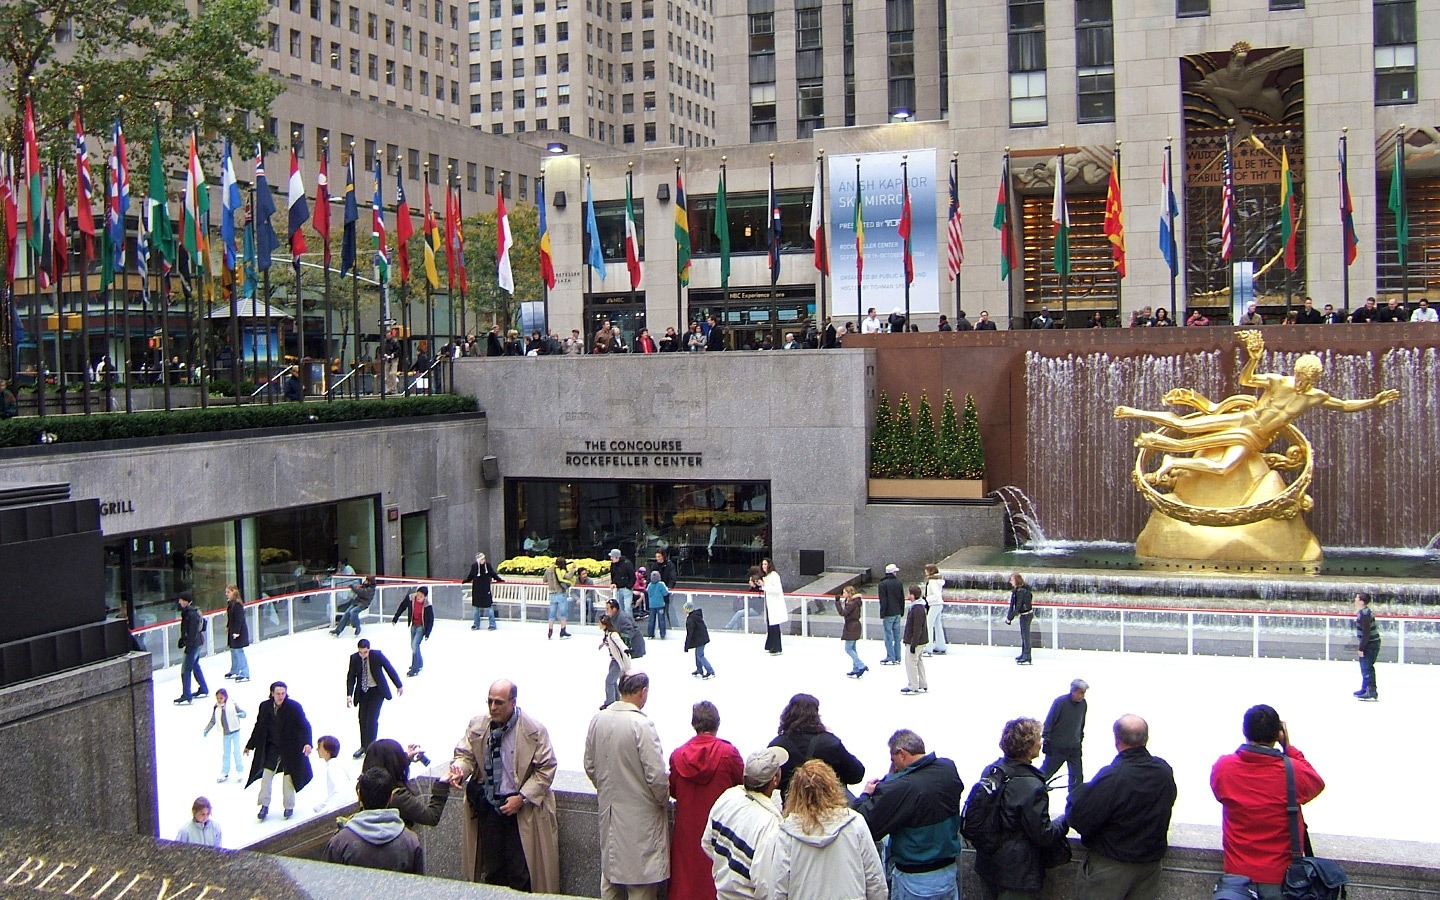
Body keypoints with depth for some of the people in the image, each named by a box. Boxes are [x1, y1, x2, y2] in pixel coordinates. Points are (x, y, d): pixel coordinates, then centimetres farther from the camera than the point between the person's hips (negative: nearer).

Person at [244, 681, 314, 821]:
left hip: (290, 749, -3)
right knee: (266, 776, 5)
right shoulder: (265, 707, -5)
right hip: (271, 748, 3)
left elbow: (305, 725, -17)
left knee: (288, 778, 7)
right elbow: (258, 727, 7)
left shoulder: (294, 707, -16)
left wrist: (307, 743, -31)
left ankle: (289, 807, 23)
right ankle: (265, 806, 17)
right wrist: (250, 745, 14)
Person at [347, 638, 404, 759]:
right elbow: (351, 677, -4)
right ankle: (364, 746, 24)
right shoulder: (354, 658, -10)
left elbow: (390, 669, -6)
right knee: (362, 719, 7)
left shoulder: (377, 655, -17)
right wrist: (349, 695, -15)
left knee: (372, 719, -11)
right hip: (362, 691, 3)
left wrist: (399, 686, 2)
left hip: (377, 691, -3)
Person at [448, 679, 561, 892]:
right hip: (487, 807, 4)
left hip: (521, 809, -3)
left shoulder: (534, 730, -11)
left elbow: (546, 768, -8)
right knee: (491, 868, 13)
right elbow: (466, 754, 5)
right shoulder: (477, 726, -1)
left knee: (520, 872, -4)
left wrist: (522, 798, -15)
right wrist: (459, 770, -20)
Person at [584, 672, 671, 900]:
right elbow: (656, 776, -20)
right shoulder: (641, 725, -22)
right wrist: (664, 801, -1)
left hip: (608, 811, 6)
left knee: (610, 872, 19)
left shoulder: (598, 720, -2)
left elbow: (590, 767, 8)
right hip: (640, 816, -6)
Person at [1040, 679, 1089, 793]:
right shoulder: (1060, 701, -16)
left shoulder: (1083, 704, 0)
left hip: (1074, 748, 5)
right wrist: (1046, 741, -12)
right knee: (1046, 772, 6)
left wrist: (1080, 739, 17)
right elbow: (1049, 722, -11)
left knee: (1077, 777, 3)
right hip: (1057, 747, -5)